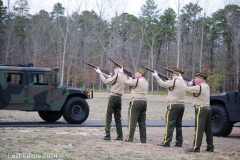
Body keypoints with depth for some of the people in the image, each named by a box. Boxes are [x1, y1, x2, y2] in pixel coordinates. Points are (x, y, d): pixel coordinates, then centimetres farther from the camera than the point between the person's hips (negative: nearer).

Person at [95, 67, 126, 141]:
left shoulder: (116, 76, -11)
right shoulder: (124, 77, 11)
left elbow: (106, 81, -6)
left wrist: (100, 73, 3)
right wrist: (110, 77, 19)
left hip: (113, 97, -7)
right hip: (119, 98, 7)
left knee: (108, 117, -2)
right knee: (118, 117, 13)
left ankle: (108, 135, -6)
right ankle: (120, 136, 12)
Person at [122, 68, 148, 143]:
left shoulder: (137, 81, -13)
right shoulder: (146, 82, 12)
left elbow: (125, 82, -8)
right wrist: (131, 79, 16)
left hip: (136, 102, -8)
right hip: (144, 102, 8)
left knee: (132, 121, -4)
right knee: (142, 122, 12)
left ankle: (130, 139, -3)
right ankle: (143, 139, 13)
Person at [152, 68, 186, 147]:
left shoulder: (173, 82, -11)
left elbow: (163, 84, -4)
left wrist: (156, 76, 7)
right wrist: (169, 82, 17)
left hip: (173, 105, -8)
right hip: (182, 105, 8)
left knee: (170, 124, -5)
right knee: (178, 125, 13)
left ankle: (166, 142, -5)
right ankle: (179, 142, 16)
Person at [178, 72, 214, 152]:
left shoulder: (199, 87, -14)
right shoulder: (207, 87, 14)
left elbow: (187, 89, -10)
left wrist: (181, 80, 1)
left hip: (201, 109, -9)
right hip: (207, 108, 9)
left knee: (198, 129, -8)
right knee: (208, 129, 12)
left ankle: (196, 147, -7)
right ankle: (210, 147, 17)